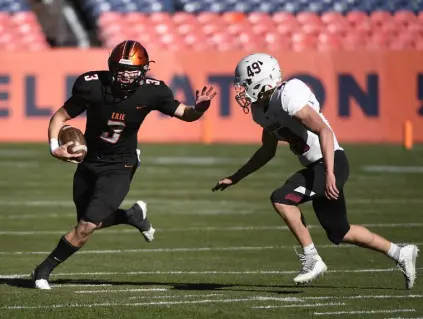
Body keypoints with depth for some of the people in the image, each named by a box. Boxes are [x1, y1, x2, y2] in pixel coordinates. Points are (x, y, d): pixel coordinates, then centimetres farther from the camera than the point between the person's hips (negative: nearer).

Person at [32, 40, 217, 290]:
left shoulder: (151, 92, -17)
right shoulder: (92, 86, -19)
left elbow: (185, 114, -9)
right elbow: (61, 117, -8)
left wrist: (200, 106, -32)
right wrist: (55, 146, -25)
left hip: (119, 167, -2)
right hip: (89, 163, 2)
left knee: (88, 226, -14)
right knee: (91, 221, 14)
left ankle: (44, 270, 2)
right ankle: (133, 216, 41)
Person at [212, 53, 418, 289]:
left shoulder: (288, 97, -21)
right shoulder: (263, 108, 9)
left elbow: (324, 131, -27)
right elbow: (268, 151, 23)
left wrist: (330, 173, -35)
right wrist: (235, 178, 21)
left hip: (331, 163, -10)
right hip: (315, 167, 10)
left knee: (281, 199, -22)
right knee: (339, 233, 16)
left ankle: (312, 259, -13)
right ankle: (400, 253, 30)